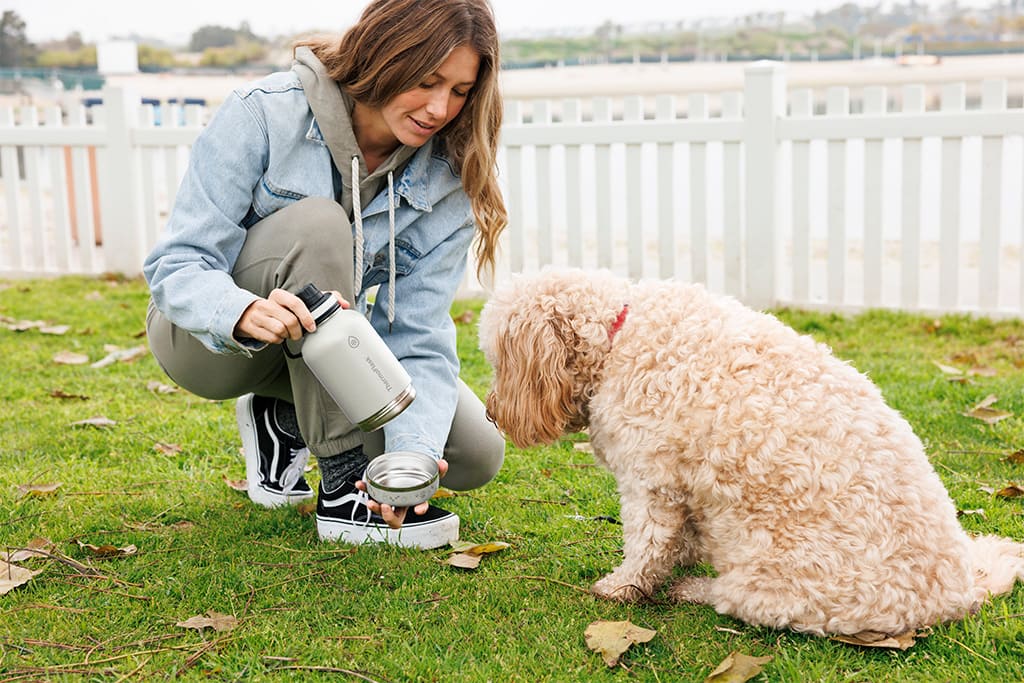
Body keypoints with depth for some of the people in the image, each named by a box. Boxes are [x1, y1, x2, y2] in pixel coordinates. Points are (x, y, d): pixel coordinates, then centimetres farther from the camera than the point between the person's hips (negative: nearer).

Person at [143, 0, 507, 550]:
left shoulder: (446, 178, -14)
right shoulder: (264, 114, -24)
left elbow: (418, 338, -19)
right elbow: (176, 263, -26)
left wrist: (414, 454, -37)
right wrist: (246, 312, -49)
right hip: (210, 339, -3)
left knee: (476, 455, -14)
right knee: (316, 223, -35)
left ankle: (287, 419, 10)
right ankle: (344, 488, -27)